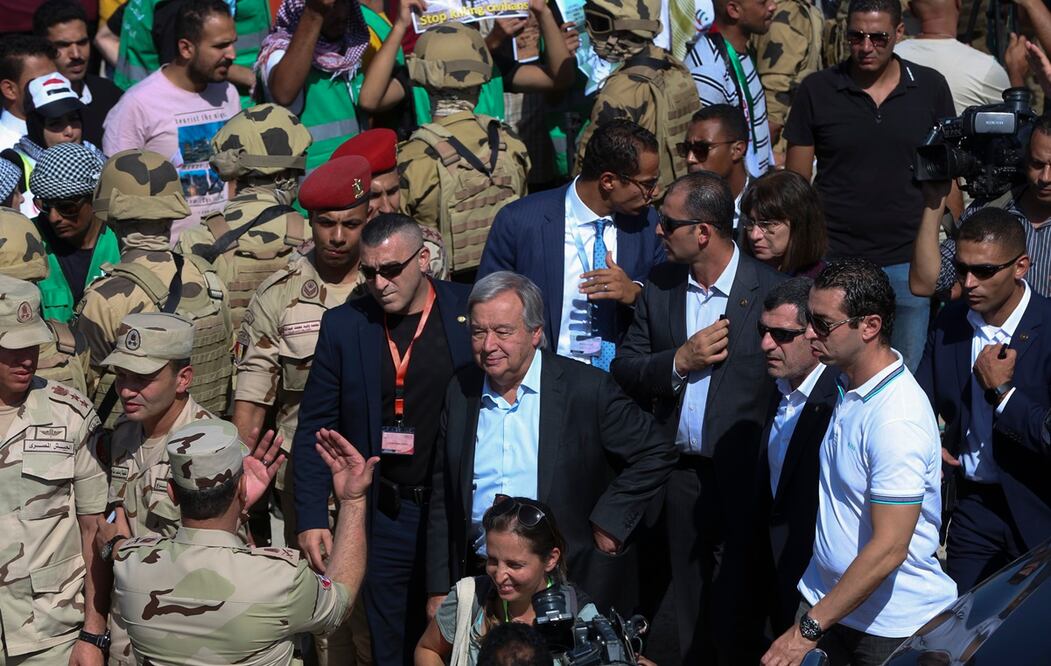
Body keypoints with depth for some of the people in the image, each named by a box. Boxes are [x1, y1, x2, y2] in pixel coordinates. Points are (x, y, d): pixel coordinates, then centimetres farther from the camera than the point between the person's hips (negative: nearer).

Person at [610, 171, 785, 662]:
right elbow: (624, 371, 4)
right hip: (681, 470, 4)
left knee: (740, 602, 2)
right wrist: (680, 360, -13)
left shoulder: (770, 291, -10)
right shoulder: (659, 287, 4)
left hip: (746, 474, -4)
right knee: (689, 604, 15)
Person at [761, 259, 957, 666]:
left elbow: (889, 548, -27)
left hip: (890, 625, -8)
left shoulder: (897, 420, -26)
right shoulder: (850, 383, 2)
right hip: (826, 596, 8)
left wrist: (808, 631, -25)